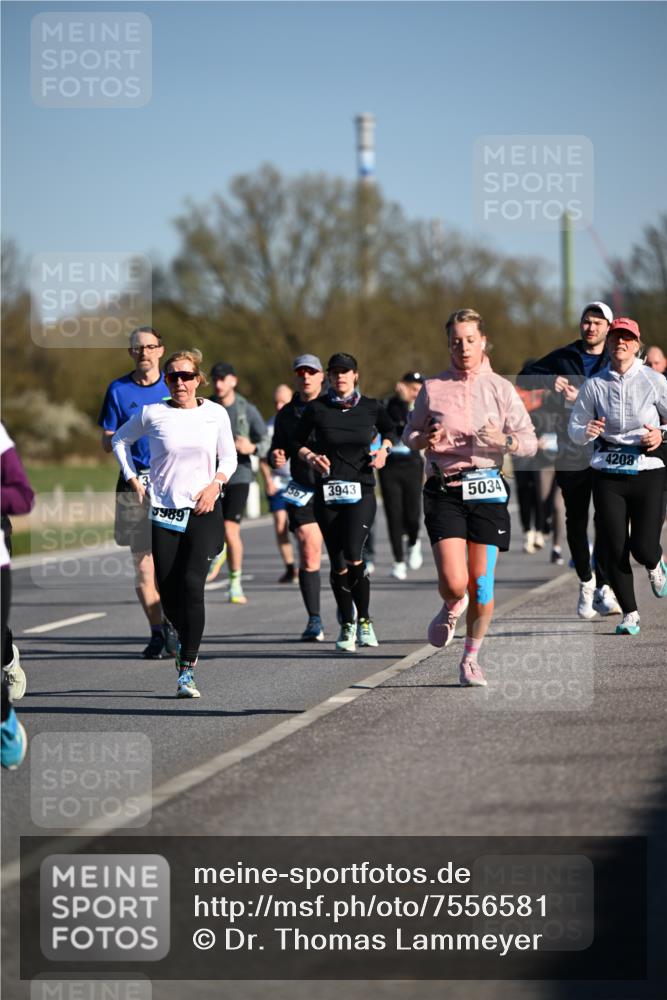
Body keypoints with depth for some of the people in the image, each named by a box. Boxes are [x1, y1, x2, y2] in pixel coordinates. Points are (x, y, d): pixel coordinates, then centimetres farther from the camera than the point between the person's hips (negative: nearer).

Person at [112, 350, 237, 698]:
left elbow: (229, 457, 14)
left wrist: (215, 484, -4)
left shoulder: (215, 414, 3)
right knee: (168, 591, 1)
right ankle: (185, 640, 36)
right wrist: (133, 480, 7)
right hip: (164, 512, 1)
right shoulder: (151, 414, 0)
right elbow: (120, 440, 17)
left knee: (192, 584, -16)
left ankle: (186, 672, -14)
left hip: (203, 510, -1)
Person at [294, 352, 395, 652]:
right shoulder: (317, 408, 2)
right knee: (338, 564, 0)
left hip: (362, 492, -1)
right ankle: (347, 626, 18)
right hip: (327, 492, 1)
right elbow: (297, 443, 12)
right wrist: (311, 457, -6)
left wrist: (383, 450, 5)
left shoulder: (371, 408, 4)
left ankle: (363, 618, 2)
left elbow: (389, 430, 24)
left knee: (353, 556, -18)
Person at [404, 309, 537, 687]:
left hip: (487, 489, 0)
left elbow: (530, 442, 2)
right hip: (444, 490, 0)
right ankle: (452, 608, 25)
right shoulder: (433, 389, 6)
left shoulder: (501, 389, 4)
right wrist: (426, 439, -7)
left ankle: (471, 658, 18)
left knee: (482, 583, -2)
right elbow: (410, 434, 16)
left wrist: (503, 439, -18)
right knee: (454, 581, -13)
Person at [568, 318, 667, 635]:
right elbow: (575, 428, 9)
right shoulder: (594, 385, 3)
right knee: (616, 548, -1)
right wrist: (587, 432, -14)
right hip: (608, 474, 1)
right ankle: (629, 614, 13)